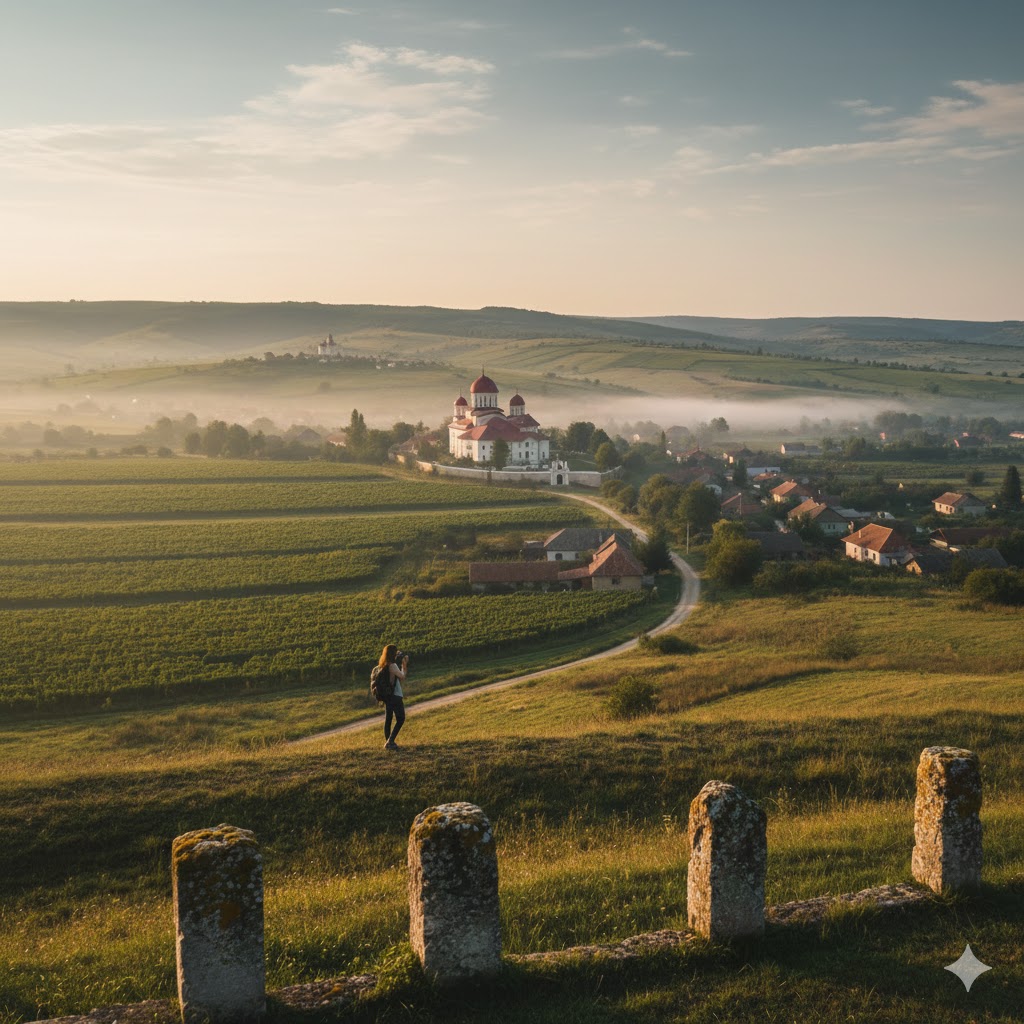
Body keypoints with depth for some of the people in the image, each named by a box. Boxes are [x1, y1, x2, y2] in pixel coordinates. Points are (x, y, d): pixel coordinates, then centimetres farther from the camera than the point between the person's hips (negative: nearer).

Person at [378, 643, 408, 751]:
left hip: (387, 696, 9)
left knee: (388, 718, 12)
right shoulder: (393, 665, -18)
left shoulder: (384, 665, 9)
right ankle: (390, 742, -9)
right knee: (400, 719, -2)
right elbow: (402, 677, -8)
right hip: (395, 695, -9)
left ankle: (388, 742, 16)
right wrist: (404, 665, 3)